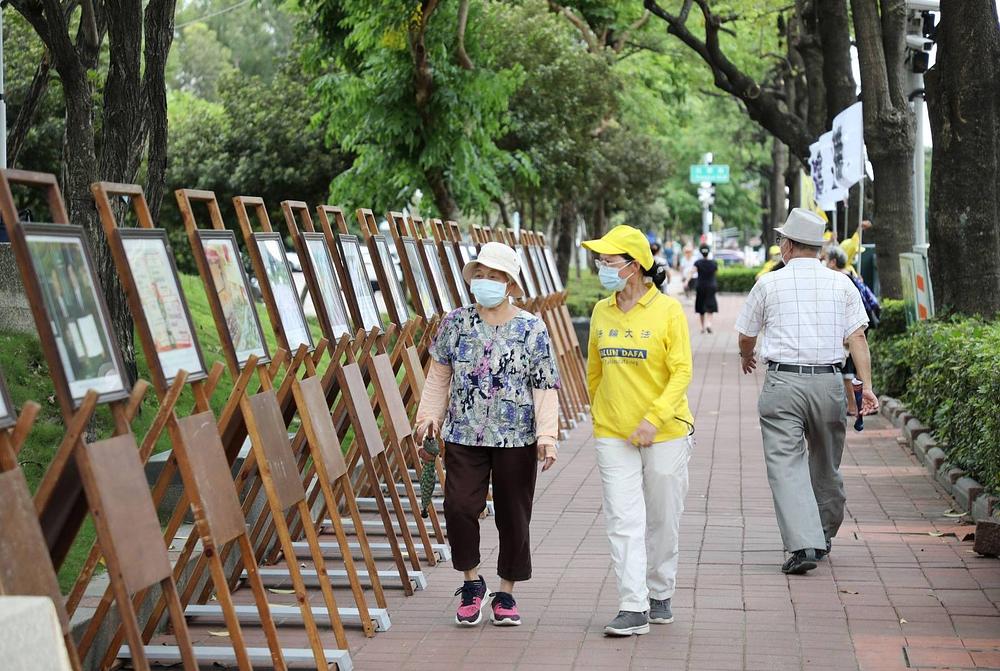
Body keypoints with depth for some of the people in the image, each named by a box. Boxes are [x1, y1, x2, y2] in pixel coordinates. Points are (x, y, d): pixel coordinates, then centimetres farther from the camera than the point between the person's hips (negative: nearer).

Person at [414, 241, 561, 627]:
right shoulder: (455, 323, 4)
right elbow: (439, 377, 11)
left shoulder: (532, 329, -1)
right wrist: (429, 418, 4)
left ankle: (506, 594, 22)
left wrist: (546, 436, -11)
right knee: (459, 506, -10)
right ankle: (472, 583, 13)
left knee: (513, 515, 6)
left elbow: (545, 388, -3)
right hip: (464, 435, 1)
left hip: (516, 439, -1)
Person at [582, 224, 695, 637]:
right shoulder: (601, 312, 5)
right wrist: (597, 415, 17)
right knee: (624, 520, -5)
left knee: (662, 520, 10)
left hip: (665, 432, -3)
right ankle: (633, 608, -3)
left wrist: (653, 419, -20)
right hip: (613, 434, 3)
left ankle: (660, 595, 28)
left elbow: (682, 372, -11)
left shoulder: (667, 310, -8)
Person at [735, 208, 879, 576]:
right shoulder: (841, 284, 6)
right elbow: (857, 337, -2)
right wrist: (867, 386, -3)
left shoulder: (768, 284, 2)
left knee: (787, 465, -5)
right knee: (826, 465, 18)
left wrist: (746, 358, 35)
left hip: (782, 383, -3)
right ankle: (823, 536, 31)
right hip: (828, 382, 3)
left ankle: (803, 545, -16)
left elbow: (746, 336, 13)